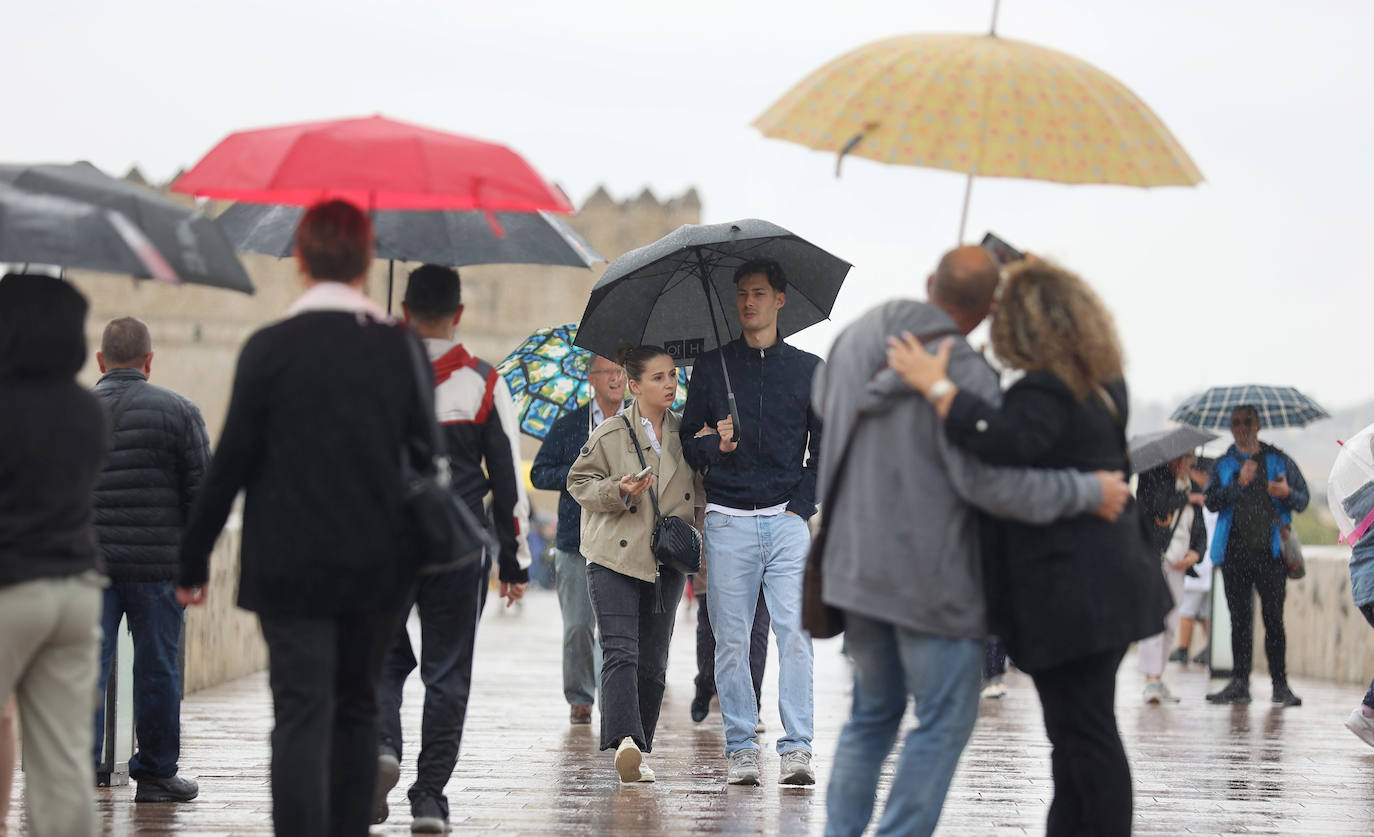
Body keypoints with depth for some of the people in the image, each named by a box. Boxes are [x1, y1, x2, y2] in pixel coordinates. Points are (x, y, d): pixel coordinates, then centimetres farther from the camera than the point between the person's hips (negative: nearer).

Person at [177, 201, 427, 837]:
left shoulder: (269, 348, -8)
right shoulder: (401, 347, -1)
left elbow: (230, 465, -6)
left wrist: (192, 562, 3)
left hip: (290, 568, -3)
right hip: (380, 565, 3)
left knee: (302, 718, -5)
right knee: (357, 712, 16)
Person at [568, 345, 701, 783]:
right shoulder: (610, 434, -1)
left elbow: (700, 489, 20)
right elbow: (580, 481, 4)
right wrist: (619, 491, -14)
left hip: (667, 561, 4)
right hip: (614, 558, -4)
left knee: (653, 660, 6)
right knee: (620, 651, -16)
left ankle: (637, 751, 13)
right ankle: (625, 741, -30)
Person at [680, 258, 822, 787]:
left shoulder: (809, 369, 12)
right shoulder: (711, 367, 12)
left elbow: (825, 450, 13)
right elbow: (688, 442, 13)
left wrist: (802, 505, 0)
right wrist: (714, 445, -9)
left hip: (787, 520, -1)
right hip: (728, 520, 1)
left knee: (795, 632, -12)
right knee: (731, 639, -1)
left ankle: (796, 748, -12)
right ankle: (740, 748, 4)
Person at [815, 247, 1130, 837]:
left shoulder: (854, 339, 4)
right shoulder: (964, 372, -19)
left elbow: (824, 408, 23)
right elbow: (987, 481, -22)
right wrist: (1087, 492, -14)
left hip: (855, 562, 7)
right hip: (929, 577, -7)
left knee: (874, 711, 20)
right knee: (946, 720, 4)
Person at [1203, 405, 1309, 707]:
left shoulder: (1279, 461, 11)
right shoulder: (1223, 465, 13)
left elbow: (1303, 499, 9)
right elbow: (1212, 501, -1)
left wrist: (1287, 493, -13)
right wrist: (1239, 484, -15)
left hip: (1270, 553, -2)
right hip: (1235, 554, 2)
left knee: (1273, 619, -6)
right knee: (1239, 620, 3)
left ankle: (1280, 685, -1)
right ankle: (1239, 684, 7)